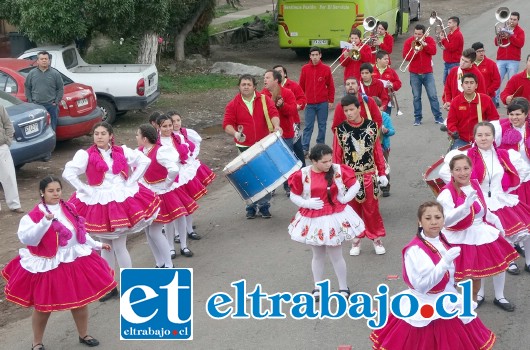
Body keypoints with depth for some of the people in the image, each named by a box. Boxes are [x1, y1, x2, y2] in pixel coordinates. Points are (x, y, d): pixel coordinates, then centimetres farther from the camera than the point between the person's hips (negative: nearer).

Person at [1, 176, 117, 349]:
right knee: (43, 306, 8)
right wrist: (45, 222, -38)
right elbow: (27, 239, -29)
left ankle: (84, 335, 37)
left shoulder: (69, 209, 1)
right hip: (47, 266, -5)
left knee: (80, 300, 16)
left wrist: (97, 245, 21)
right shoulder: (35, 215, -17)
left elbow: (80, 232, 15)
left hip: (74, 262, 5)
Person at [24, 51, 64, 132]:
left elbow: (61, 88, 3)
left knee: (52, 128, 3)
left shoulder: (55, 74, 1)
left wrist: (56, 102, -4)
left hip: (51, 106, -1)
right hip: (36, 106, 1)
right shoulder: (32, 73, 6)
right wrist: (30, 101, 3)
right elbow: (27, 88, 11)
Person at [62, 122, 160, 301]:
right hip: (99, 204, 0)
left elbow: (144, 161, 6)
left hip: (122, 200, 0)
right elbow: (68, 173, -12)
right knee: (106, 246, 11)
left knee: (119, 247, -1)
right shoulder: (86, 155, -6)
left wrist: (131, 181, 0)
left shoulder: (122, 151, 2)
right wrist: (85, 189, -12)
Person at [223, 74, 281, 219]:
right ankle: (251, 206, 17)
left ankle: (264, 205, 14)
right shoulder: (233, 105, -1)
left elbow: (273, 113, -11)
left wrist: (276, 126, -32)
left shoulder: (264, 99, 0)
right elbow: (227, 124, -5)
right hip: (245, 147, 0)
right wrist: (235, 133, -25)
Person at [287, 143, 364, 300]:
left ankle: (343, 288, 23)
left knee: (336, 255, 7)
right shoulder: (303, 174, -11)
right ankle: (317, 288, 30)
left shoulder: (338, 170, -10)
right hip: (313, 220, 1)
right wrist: (307, 203, -15)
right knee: (318, 255, 16)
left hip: (335, 217, -1)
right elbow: (293, 195, -2)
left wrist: (344, 199, -7)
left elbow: (355, 185, 1)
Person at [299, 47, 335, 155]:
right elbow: (301, 86, 7)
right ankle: (304, 148, 1)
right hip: (309, 104, 0)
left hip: (323, 103, 0)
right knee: (308, 126, 0)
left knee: (322, 125, 8)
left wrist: (331, 101, 2)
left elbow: (331, 86, 4)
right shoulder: (305, 69, 2)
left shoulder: (326, 69, -1)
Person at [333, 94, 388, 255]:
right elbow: (337, 155, -1)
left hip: (369, 175, 0)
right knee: (354, 209, 11)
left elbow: (378, 151, 2)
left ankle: (377, 238, 22)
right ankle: (356, 239, 24)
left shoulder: (372, 126, -3)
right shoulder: (341, 130, -5)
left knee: (372, 209, 8)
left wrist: (382, 173, 4)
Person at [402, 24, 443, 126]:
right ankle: (417, 118, 12)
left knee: (433, 96, -1)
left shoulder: (429, 40, 2)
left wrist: (424, 44, -20)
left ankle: (438, 117, 4)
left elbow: (433, 51, -13)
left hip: (427, 73, 0)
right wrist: (414, 51, -23)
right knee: (416, 97, 4)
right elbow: (405, 56, -9)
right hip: (414, 74, 0)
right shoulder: (409, 42, -1)